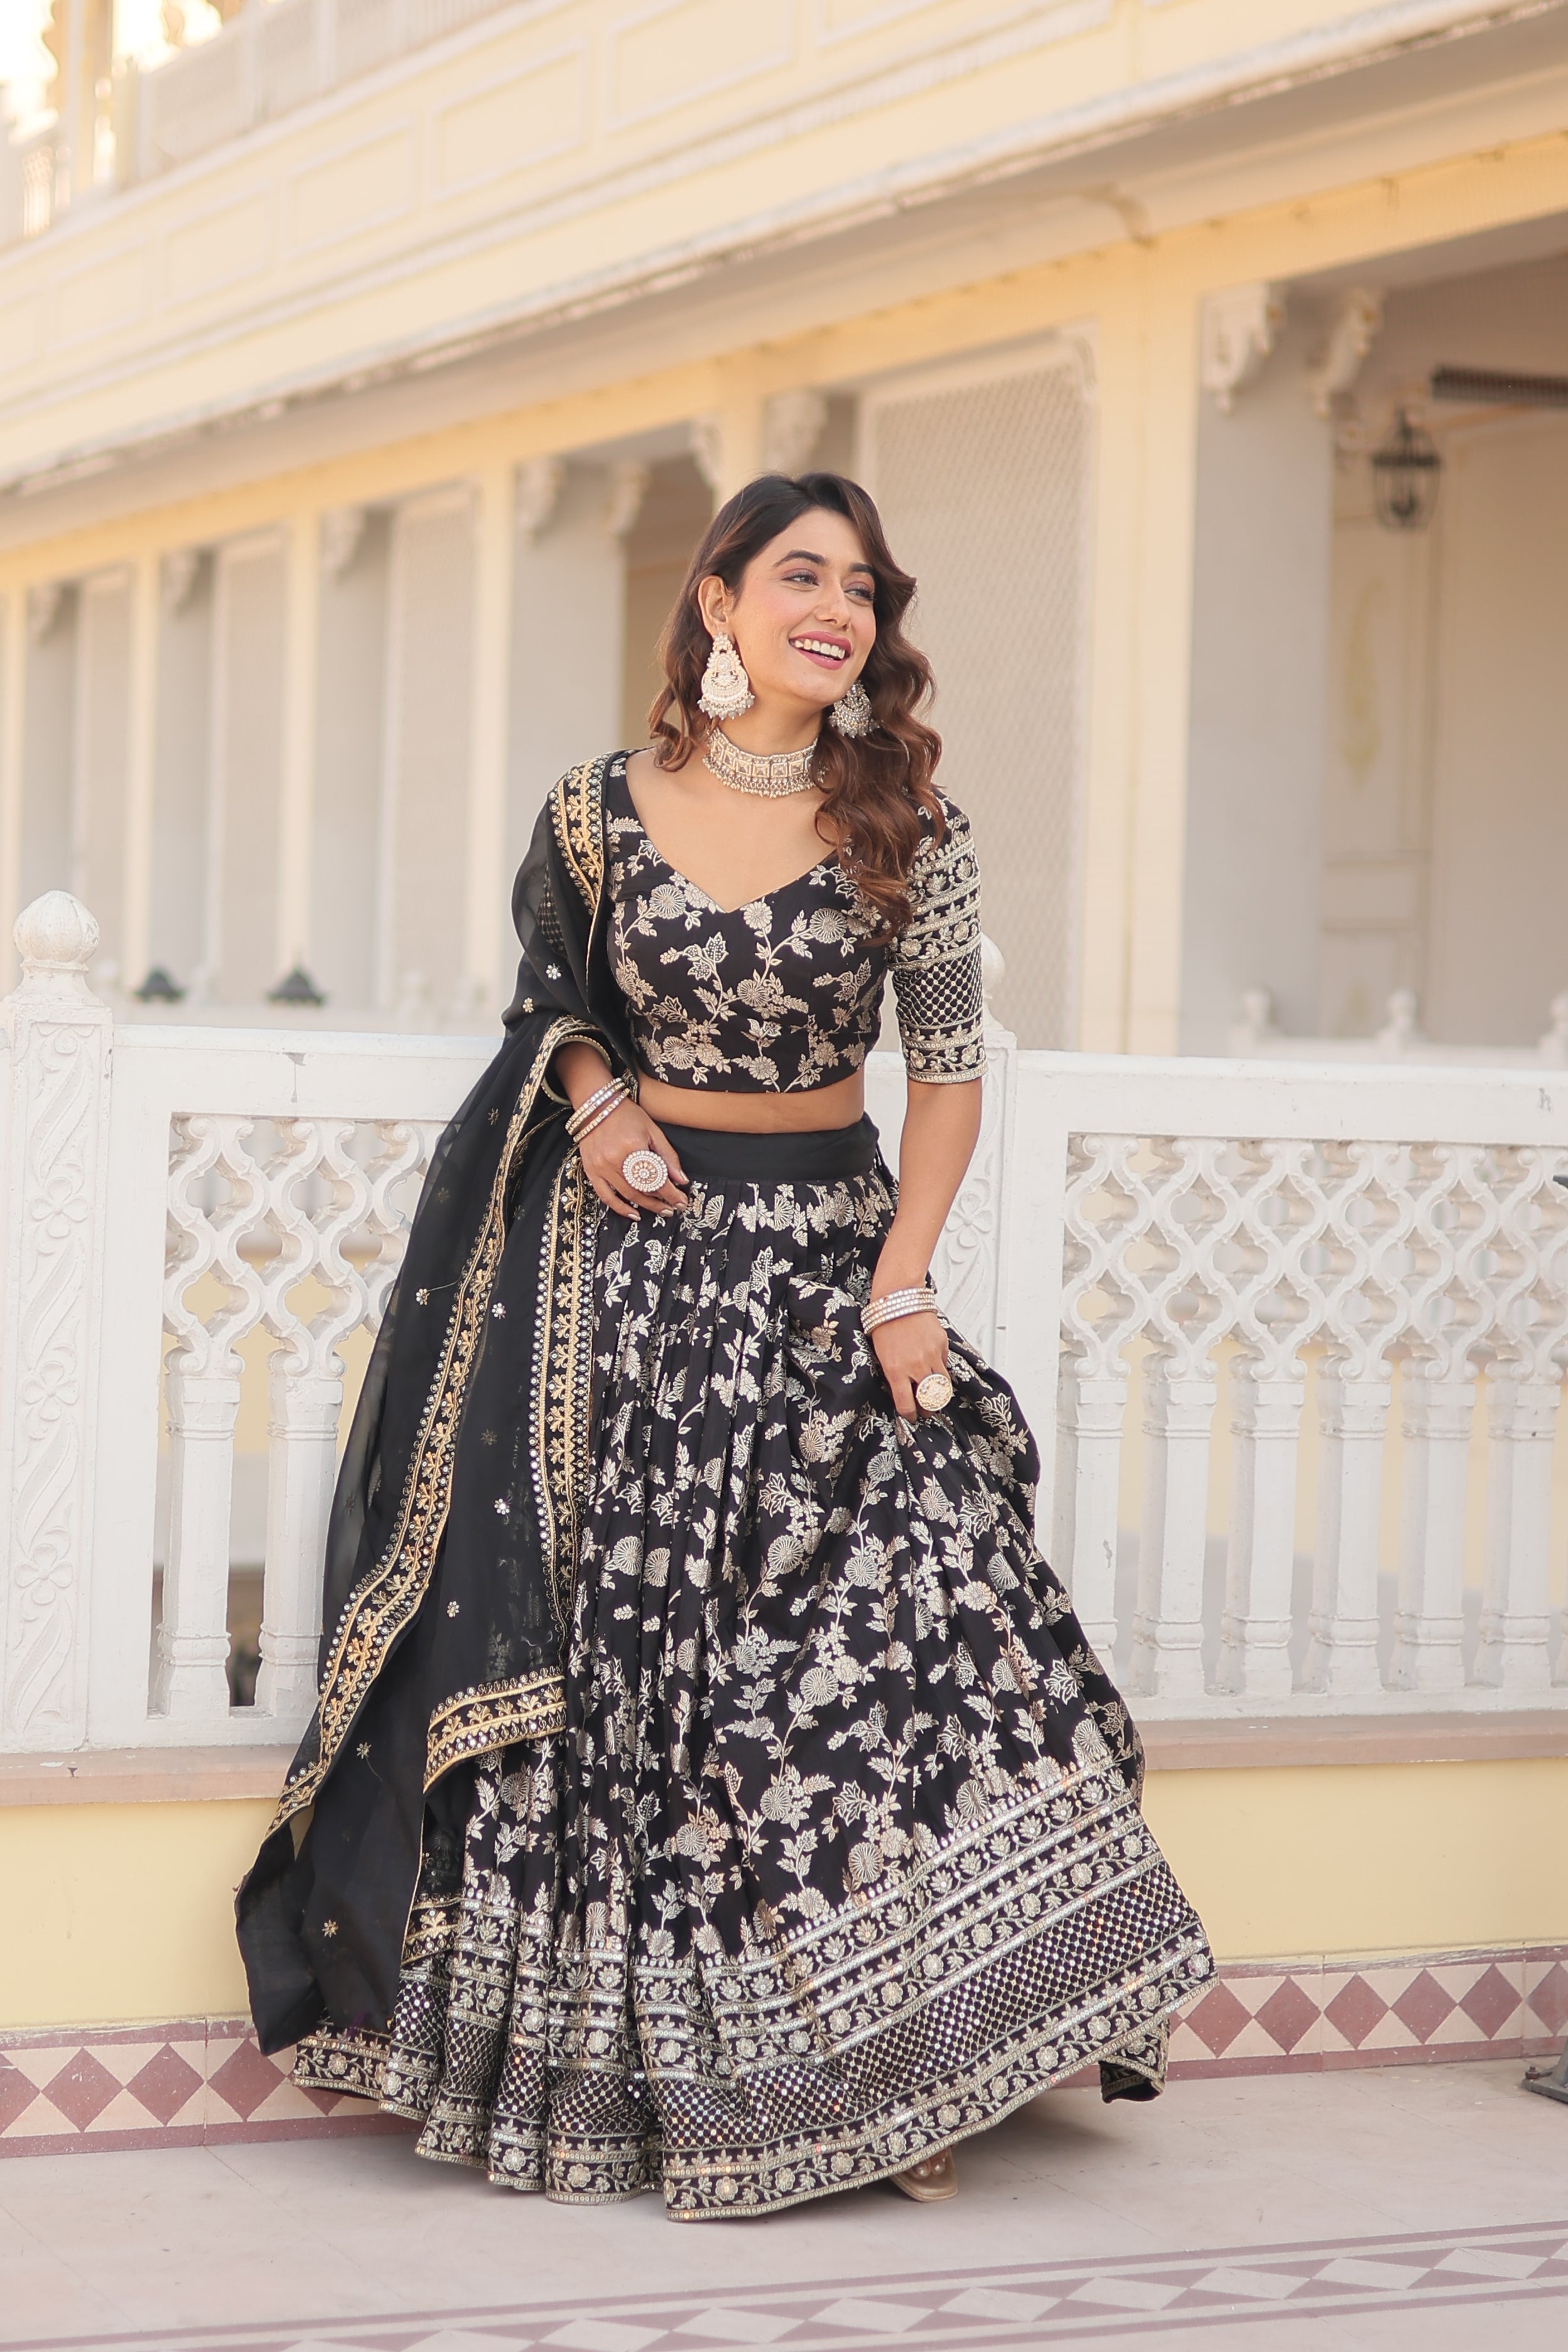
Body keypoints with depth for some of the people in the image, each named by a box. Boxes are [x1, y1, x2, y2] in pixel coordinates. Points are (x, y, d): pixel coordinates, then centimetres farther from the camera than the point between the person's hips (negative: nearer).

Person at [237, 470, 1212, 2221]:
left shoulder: (907, 830, -1)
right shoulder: (602, 811, -1)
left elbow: (950, 1073, 1)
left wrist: (899, 1284, -8)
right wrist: (593, 1096, -3)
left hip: (826, 1248, 0)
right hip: (632, 1252, 0)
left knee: (886, 1604, -11)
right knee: (625, 1634, -1)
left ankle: (899, 2071, -3)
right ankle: (628, 2066, 10)